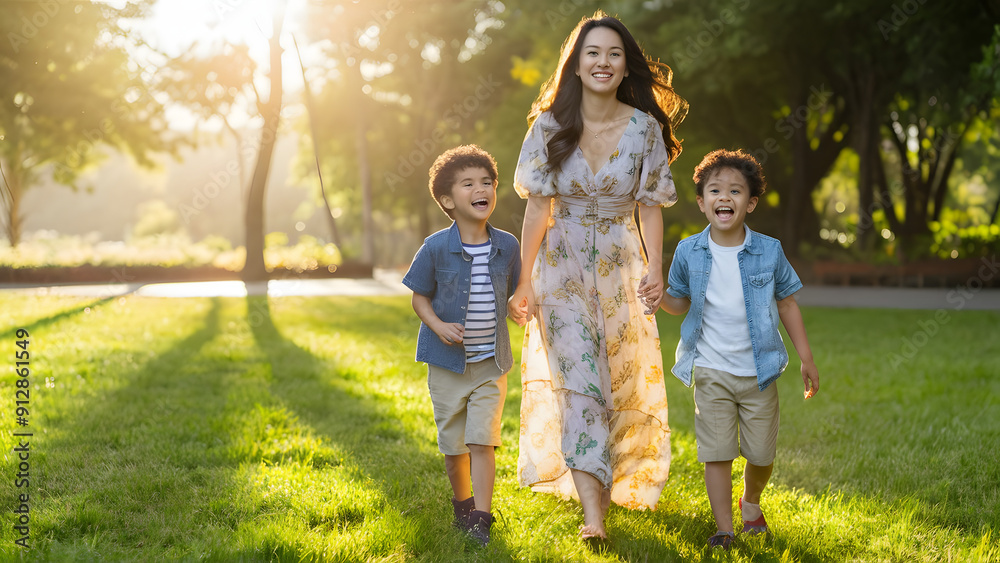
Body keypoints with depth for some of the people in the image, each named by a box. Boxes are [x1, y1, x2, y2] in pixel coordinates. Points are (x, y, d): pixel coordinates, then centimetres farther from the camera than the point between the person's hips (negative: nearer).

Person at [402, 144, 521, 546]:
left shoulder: (507, 246, -2)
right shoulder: (436, 248, -10)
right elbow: (420, 298, -2)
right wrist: (438, 326, -19)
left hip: (491, 364, 1)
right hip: (448, 362, 0)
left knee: (482, 440, -9)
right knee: (453, 444, 10)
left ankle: (480, 519, -3)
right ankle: (462, 504, 34)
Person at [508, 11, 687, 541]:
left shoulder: (644, 127, -5)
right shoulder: (551, 125, -5)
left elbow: (649, 206, -1)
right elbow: (538, 205, -2)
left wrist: (655, 268, -13)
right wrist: (524, 280, -3)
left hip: (621, 268, 2)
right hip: (563, 266, -1)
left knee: (621, 383, 9)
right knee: (580, 381, -14)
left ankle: (604, 485, 32)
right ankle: (593, 514, -18)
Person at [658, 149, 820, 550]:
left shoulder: (768, 252, -4)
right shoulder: (689, 252, -3)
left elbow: (787, 304, 5)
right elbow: (680, 303, 9)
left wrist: (806, 358, 6)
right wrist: (658, 297, -15)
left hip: (758, 371, 0)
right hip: (710, 370, 0)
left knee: (761, 453, 9)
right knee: (716, 453, -2)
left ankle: (751, 503, 39)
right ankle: (724, 529, 8)